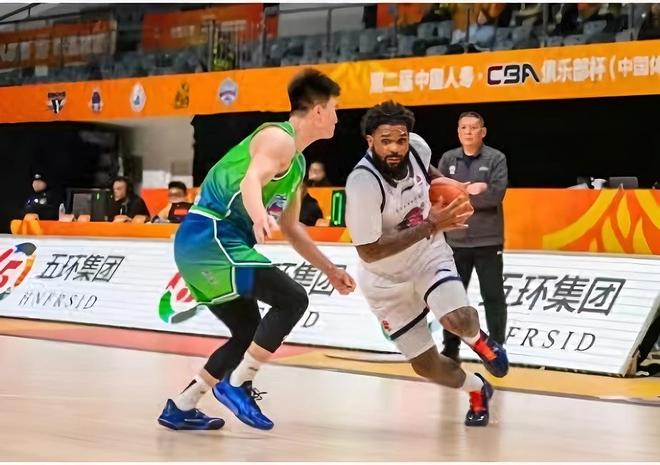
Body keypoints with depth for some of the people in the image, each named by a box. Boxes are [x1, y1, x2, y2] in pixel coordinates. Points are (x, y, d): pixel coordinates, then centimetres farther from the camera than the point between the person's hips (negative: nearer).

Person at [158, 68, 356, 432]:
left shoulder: (297, 162, 20)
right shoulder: (279, 138, -10)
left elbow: (291, 228, 30)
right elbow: (251, 179, -31)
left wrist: (330, 270, 30)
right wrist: (259, 217, -52)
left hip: (203, 244, 10)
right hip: (210, 237, -10)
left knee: (250, 335, 16)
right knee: (291, 299, -15)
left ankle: (180, 409, 19)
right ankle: (235, 385, -11)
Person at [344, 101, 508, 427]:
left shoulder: (416, 146, -16)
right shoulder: (363, 183, -33)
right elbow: (368, 252, -32)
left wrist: (443, 181, -8)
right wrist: (431, 225, -32)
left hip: (429, 256, 3)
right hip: (387, 280, -2)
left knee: (458, 320, -27)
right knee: (426, 365, 2)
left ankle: (478, 340, 11)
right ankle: (477, 390, 34)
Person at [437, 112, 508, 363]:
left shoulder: (496, 158, -3)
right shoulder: (448, 159, 7)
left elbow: (496, 194, -15)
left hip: (487, 240, -3)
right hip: (455, 240, 3)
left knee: (493, 297, 2)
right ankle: (450, 348, 21)